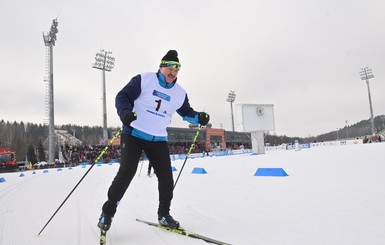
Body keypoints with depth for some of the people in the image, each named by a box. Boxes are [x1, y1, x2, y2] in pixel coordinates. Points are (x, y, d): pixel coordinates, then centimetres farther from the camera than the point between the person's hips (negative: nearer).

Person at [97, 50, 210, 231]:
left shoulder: (179, 93, 7)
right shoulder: (144, 80, -6)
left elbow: (186, 112, 19)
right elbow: (123, 96, -8)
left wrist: (199, 118, -1)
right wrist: (125, 113, -28)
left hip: (158, 140, 5)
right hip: (134, 134, -4)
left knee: (166, 178, 1)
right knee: (126, 172, -15)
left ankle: (163, 215, 23)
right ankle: (108, 212, 8)